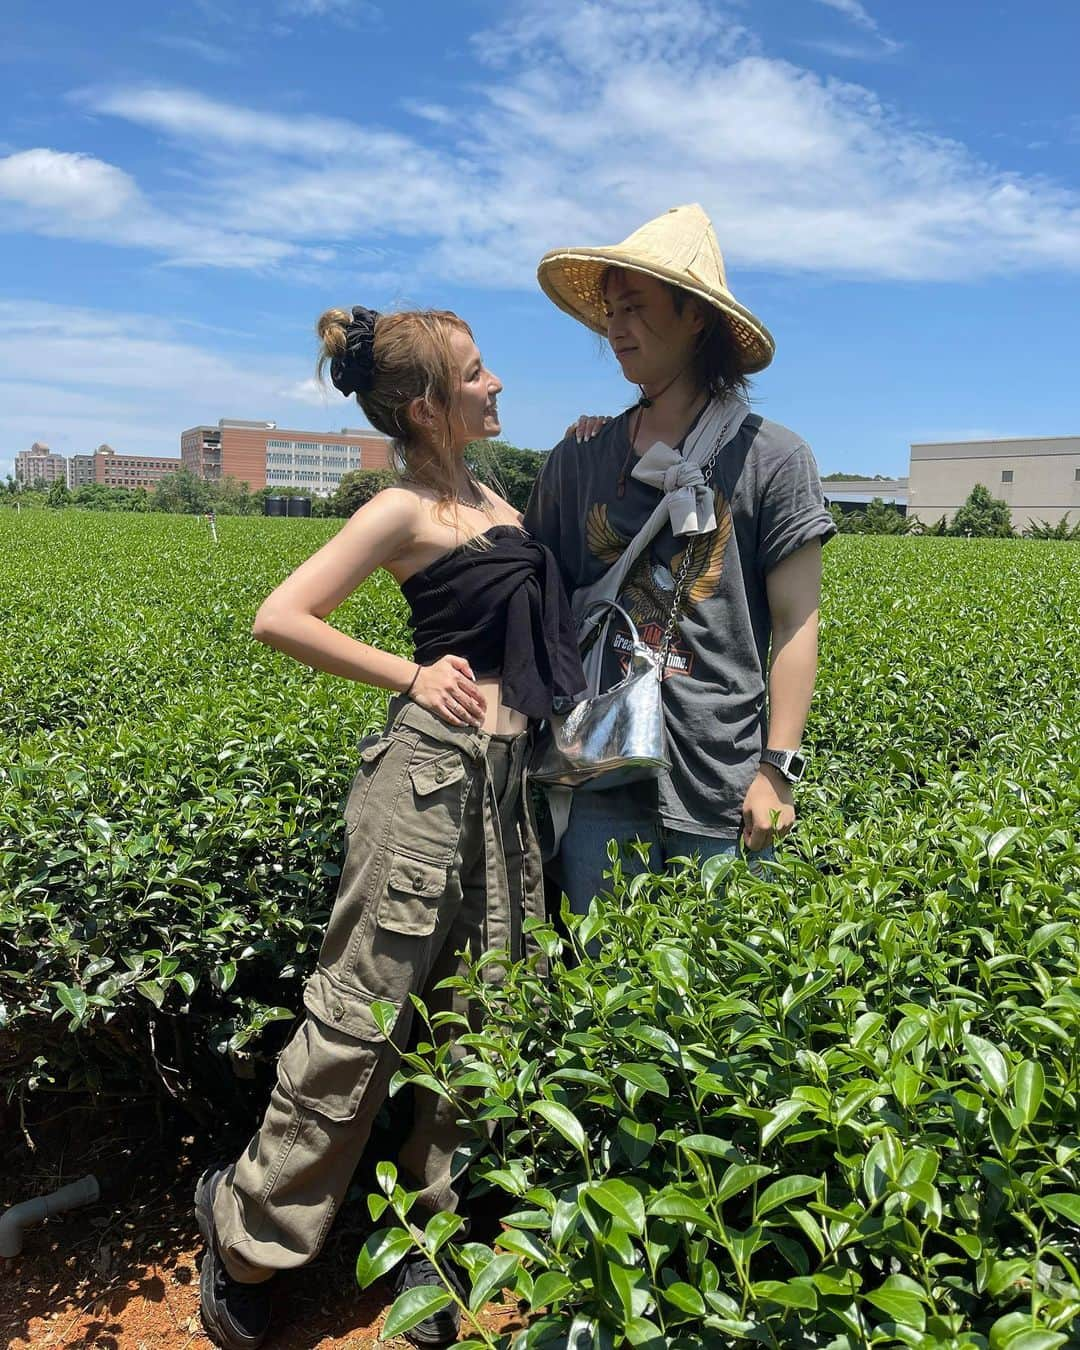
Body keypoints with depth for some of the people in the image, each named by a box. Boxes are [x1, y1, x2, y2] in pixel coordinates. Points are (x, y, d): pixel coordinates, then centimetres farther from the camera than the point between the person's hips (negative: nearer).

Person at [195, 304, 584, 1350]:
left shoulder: (485, 498, 17)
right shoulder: (407, 510, -7)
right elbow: (280, 618, -12)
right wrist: (408, 676, -11)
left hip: (503, 776, 8)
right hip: (430, 768, -8)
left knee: (474, 1014, 11)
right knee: (365, 1008, 0)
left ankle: (425, 1228, 28)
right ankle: (248, 1222, 22)